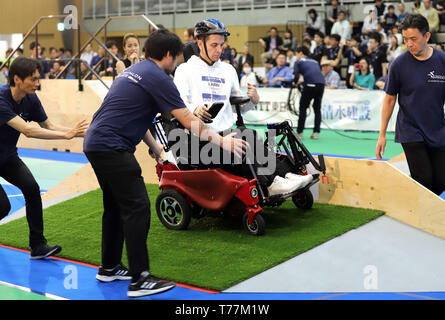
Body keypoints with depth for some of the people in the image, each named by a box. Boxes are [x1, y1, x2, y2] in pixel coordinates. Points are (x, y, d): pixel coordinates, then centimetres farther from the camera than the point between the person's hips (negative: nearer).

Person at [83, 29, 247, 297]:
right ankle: (139, 280, -7)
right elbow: (188, 121, -12)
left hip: (95, 144, 10)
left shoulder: (134, 71, 19)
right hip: (112, 147, -10)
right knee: (137, 207, -9)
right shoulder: (157, 77, -10)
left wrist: (156, 148, 28)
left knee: (116, 205, 19)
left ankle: (109, 268, 29)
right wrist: (221, 141, -6)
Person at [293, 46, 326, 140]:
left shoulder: (299, 61, 14)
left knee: (303, 108, 6)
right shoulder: (314, 61, 30)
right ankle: (316, 132, 11)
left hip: (310, 85, -5)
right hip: (321, 84, 5)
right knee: (317, 108, 15)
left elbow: (296, 76, 1)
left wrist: (297, 82, 23)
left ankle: (299, 132, 5)